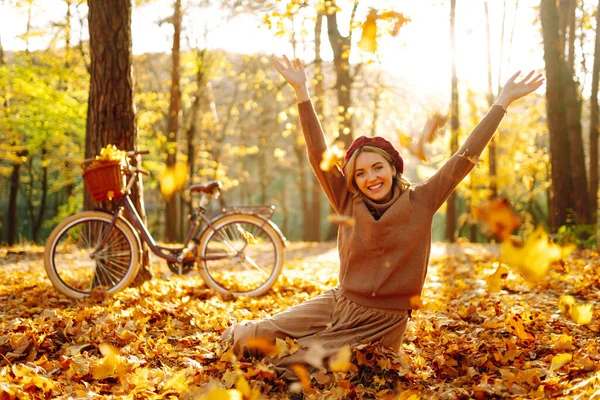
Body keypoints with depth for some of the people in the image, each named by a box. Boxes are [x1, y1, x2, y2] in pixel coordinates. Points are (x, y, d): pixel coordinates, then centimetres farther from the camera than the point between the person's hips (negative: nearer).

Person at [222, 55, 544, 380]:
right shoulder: (348, 202, 0)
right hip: (338, 304, 3)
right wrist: (301, 91, -15)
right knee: (247, 341, -10)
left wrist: (503, 101, -12)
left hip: (383, 322, -2)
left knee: (299, 367, -15)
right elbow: (318, 154, -8)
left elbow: (465, 157, -9)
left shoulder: (419, 203, -5)